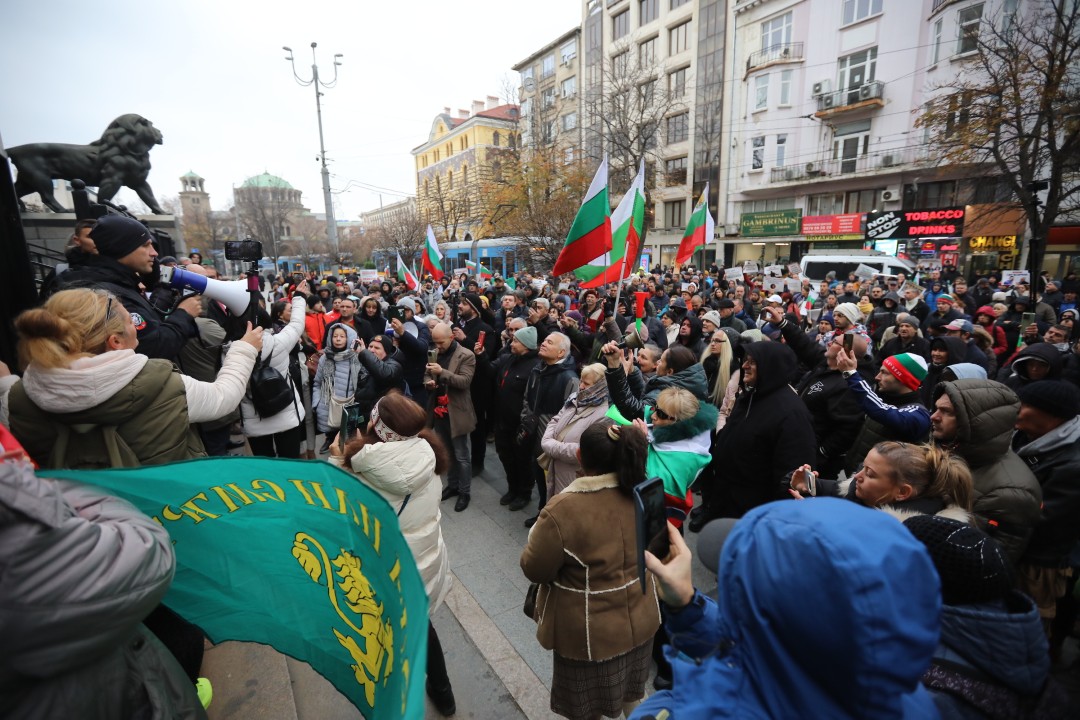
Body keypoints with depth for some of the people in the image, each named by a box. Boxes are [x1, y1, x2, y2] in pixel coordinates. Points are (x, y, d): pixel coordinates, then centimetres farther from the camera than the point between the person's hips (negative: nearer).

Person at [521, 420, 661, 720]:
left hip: (590, 632, -4)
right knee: (631, 694, 32)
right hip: (638, 619, 5)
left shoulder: (562, 510, -32)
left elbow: (534, 569, -18)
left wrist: (538, 532, -3)